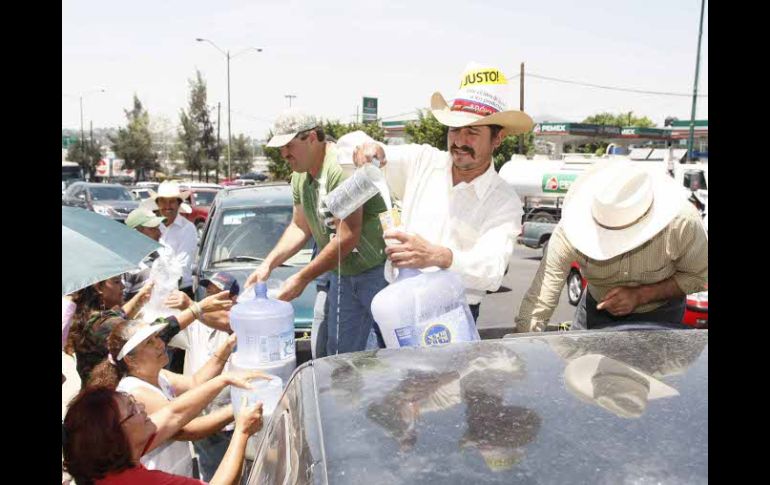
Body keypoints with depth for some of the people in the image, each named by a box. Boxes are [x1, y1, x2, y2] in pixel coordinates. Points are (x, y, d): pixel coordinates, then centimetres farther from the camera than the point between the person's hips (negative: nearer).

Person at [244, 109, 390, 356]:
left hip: (378, 269, -8)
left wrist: (302, 278, -17)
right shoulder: (300, 177, 6)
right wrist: (268, 264, 4)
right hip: (342, 275, 8)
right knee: (339, 354, 12)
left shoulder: (343, 166, -22)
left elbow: (348, 238, -25)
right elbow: (299, 227, 17)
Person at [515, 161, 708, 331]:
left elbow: (698, 276, -15)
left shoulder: (682, 222, -34)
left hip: (660, 314, 0)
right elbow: (533, 312, -35)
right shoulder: (570, 230, -36)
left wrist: (640, 295, -28)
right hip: (597, 310, 1)